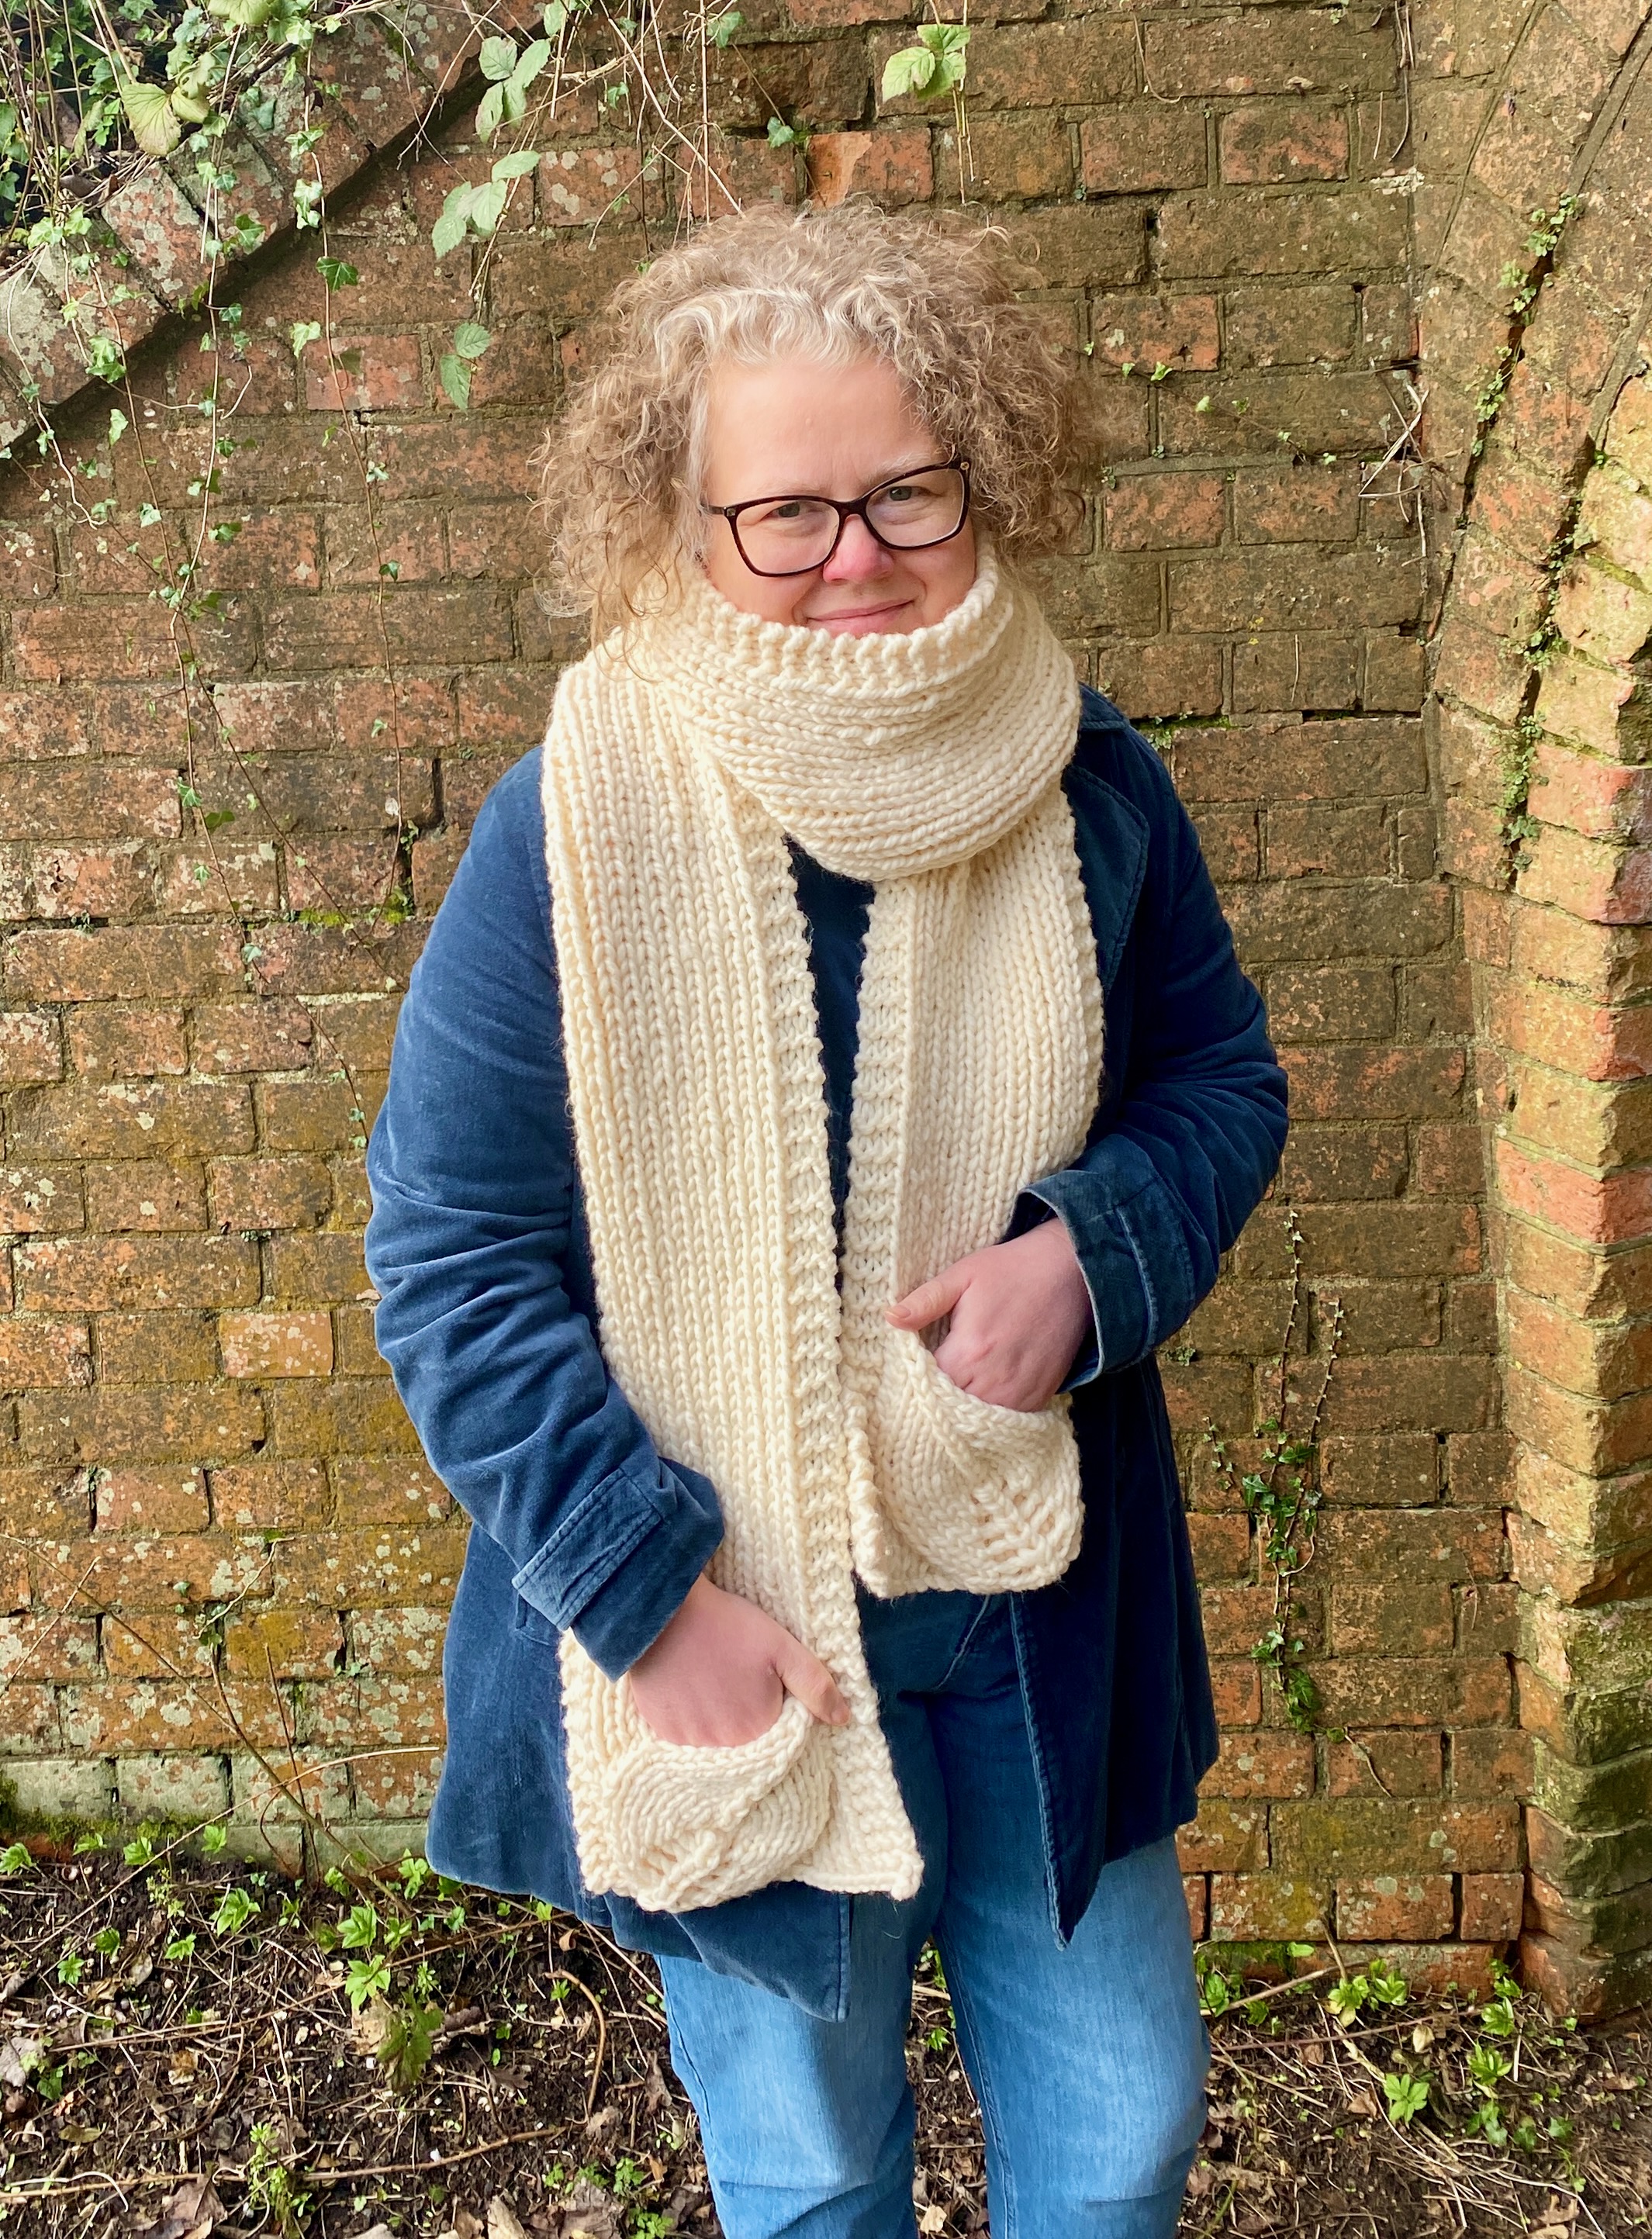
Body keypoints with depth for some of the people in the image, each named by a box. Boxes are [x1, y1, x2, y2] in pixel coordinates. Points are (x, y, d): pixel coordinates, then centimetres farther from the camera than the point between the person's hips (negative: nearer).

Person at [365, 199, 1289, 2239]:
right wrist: (649, 1589, -16)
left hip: (1048, 1616, 3)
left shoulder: (1087, 789, -6)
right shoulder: (582, 825, -17)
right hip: (736, 1630, -2)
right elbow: (450, 1260, -12)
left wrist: (1093, 1249, -14)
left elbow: (1220, 1081, 7)